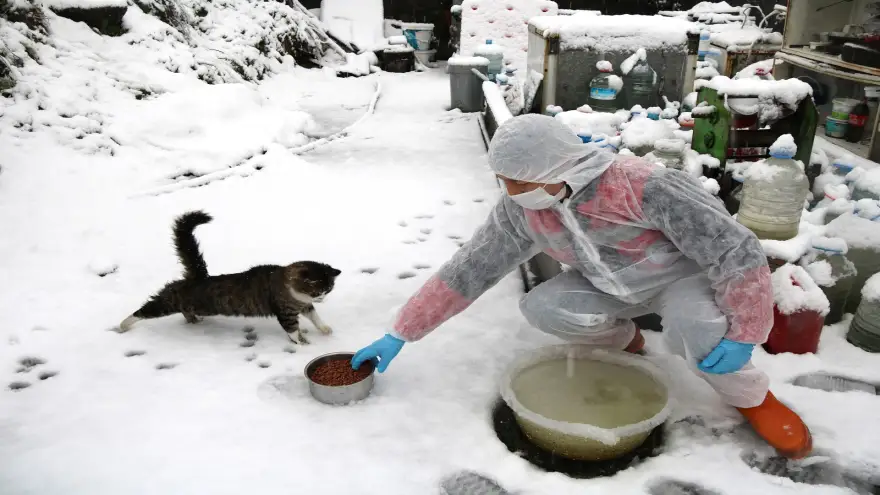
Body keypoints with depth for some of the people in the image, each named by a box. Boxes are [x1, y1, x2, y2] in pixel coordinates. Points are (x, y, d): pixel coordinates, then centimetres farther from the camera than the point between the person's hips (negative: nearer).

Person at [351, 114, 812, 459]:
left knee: (695, 329, -36)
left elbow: (736, 249, -30)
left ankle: (752, 398, -3)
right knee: (541, 307, -21)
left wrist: (744, 333, -29)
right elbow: (466, 272, -13)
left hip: (686, 275, -4)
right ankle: (621, 338, 10)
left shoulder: (644, 186, -36)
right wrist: (401, 334, -12)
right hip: (614, 286, 5)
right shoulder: (520, 211, -19)